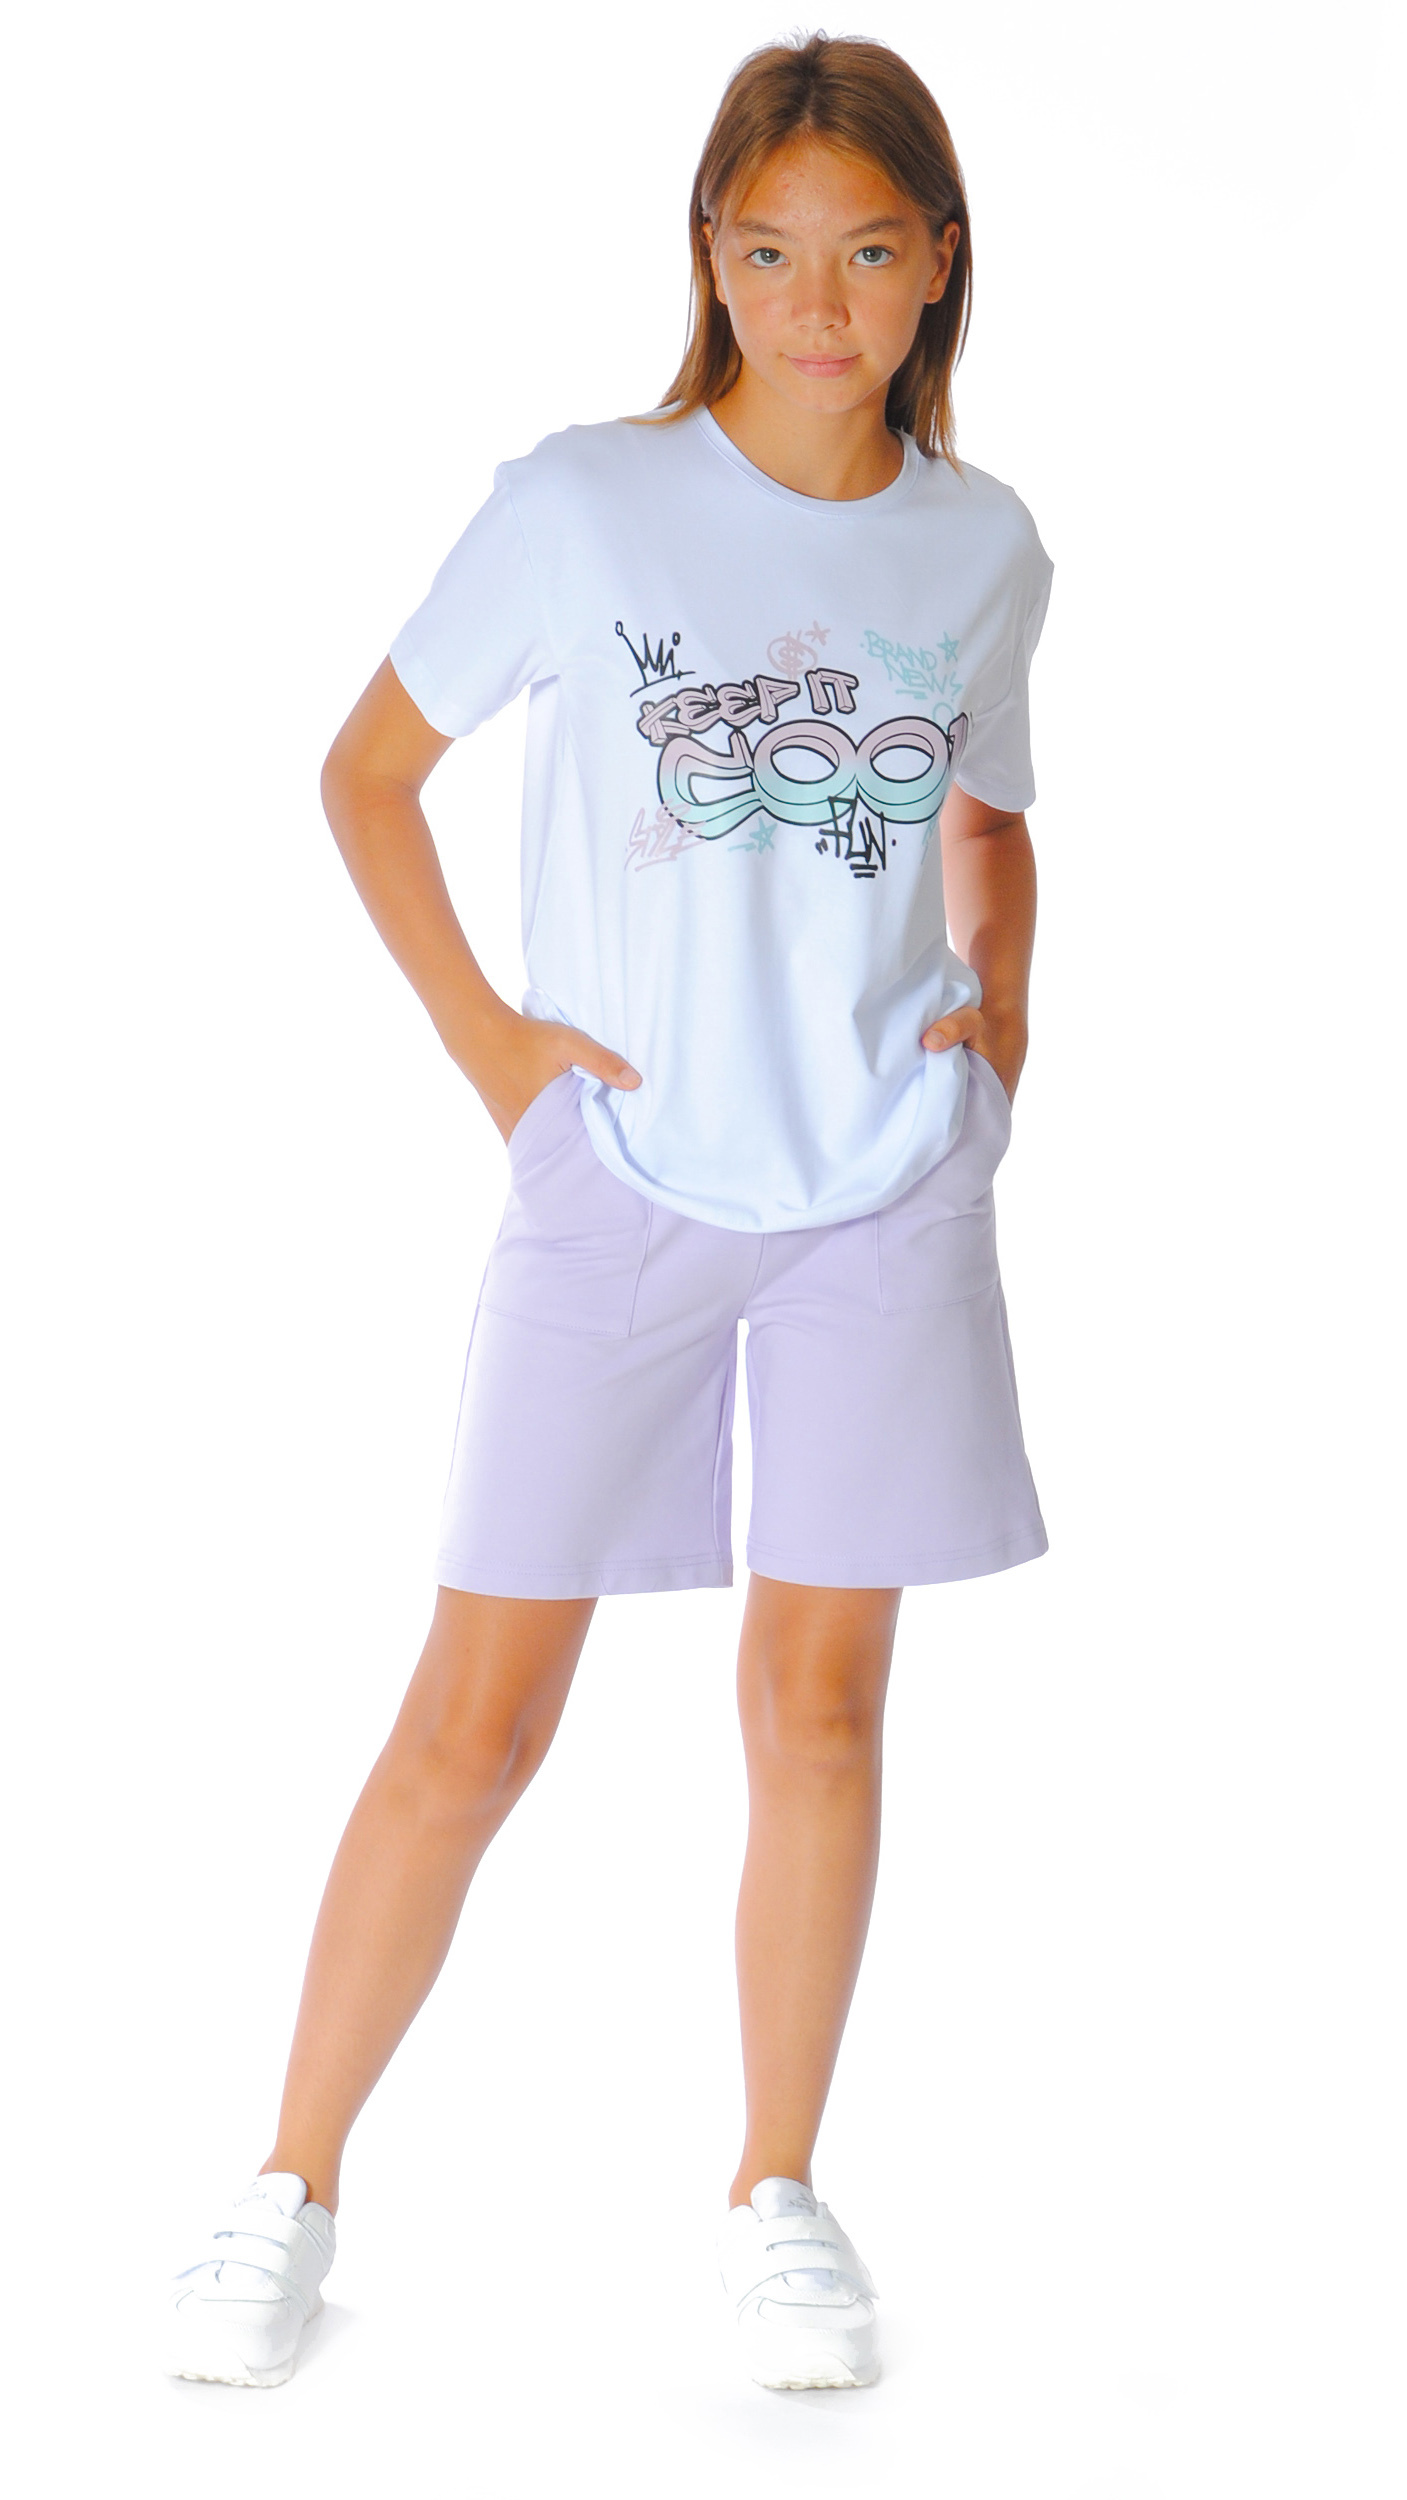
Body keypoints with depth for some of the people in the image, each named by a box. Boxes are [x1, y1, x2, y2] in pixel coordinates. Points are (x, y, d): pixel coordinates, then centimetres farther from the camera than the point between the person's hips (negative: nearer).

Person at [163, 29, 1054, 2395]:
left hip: (884, 1188, 3)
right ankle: (290, 2192, 15)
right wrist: (483, 1038, -5)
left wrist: (995, 1001, 2)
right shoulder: (583, 502, -6)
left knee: (819, 1698, 7)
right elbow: (368, 773, 2)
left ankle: (779, 2193, 23)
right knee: (479, 1710, 1)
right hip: (616, 1181, -2)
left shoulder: (985, 549, 3)